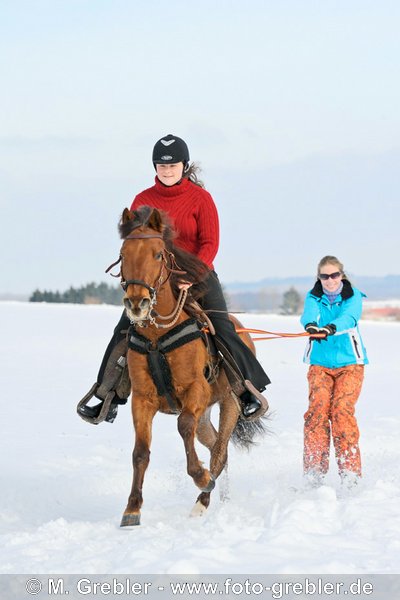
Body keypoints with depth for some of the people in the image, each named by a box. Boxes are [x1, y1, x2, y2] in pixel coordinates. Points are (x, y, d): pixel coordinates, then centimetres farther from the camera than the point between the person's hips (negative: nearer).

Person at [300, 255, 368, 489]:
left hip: (350, 364, -2)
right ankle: (314, 471, -12)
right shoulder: (314, 297, 2)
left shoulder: (353, 297, -3)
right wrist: (311, 326, -46)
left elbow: (349, 317, -25)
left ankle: (350, 471, -12)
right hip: (320, 364, 2)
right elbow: (309, 314, -21)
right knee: (317, 409, -16)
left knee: (342, 410, -18)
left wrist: (330, 328, -48)